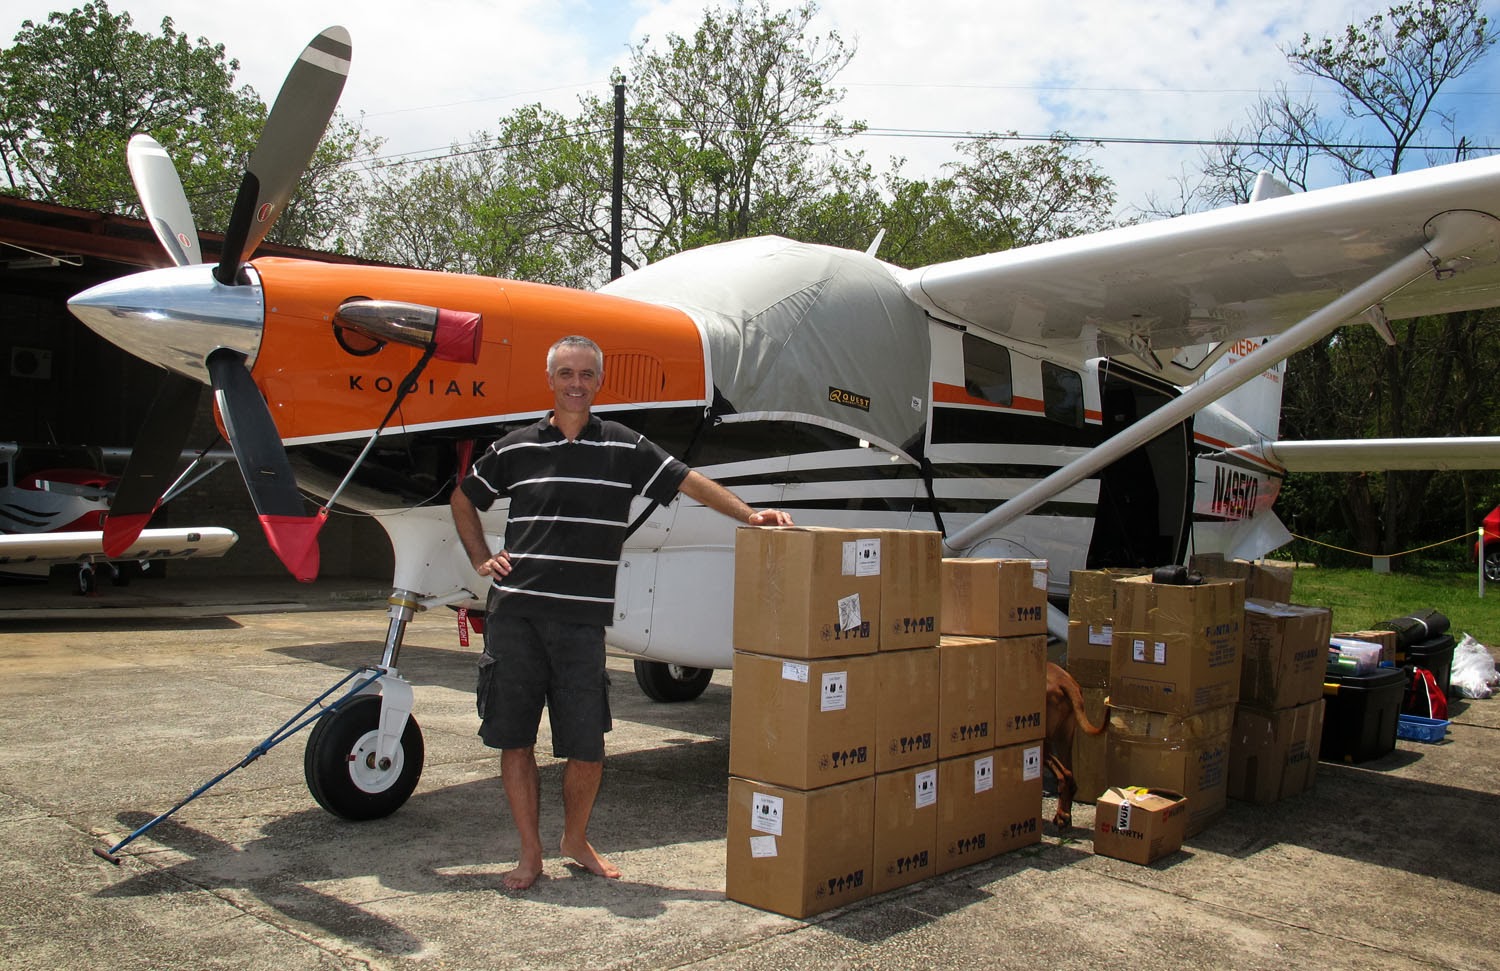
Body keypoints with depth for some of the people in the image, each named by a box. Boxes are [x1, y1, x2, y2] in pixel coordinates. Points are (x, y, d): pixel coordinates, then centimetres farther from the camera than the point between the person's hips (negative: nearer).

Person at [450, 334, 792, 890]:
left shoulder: (624, 448, 6)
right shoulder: (517, 448, 8)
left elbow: (689, 482, 4)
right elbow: (464, 498, 22)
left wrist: (749, 515, -7)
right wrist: (481, 560, 11)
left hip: (582, 620, -1)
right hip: (514, 614, 1)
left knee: (587, 748, 1)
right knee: (514, 738, 4)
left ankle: (576, 840, 27)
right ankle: (530, 853, 21)